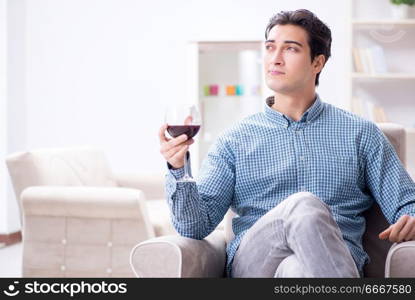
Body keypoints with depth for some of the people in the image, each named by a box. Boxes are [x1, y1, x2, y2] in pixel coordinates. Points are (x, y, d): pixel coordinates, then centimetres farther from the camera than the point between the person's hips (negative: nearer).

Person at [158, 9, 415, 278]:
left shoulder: (361, 133, 18)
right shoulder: (235, 140, 16)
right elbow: (195, 227, 8)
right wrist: (178, 170, -12)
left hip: (333, 259, -1)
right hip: (252, 263, 2)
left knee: (297, 268, -40)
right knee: (303, 205, -33)